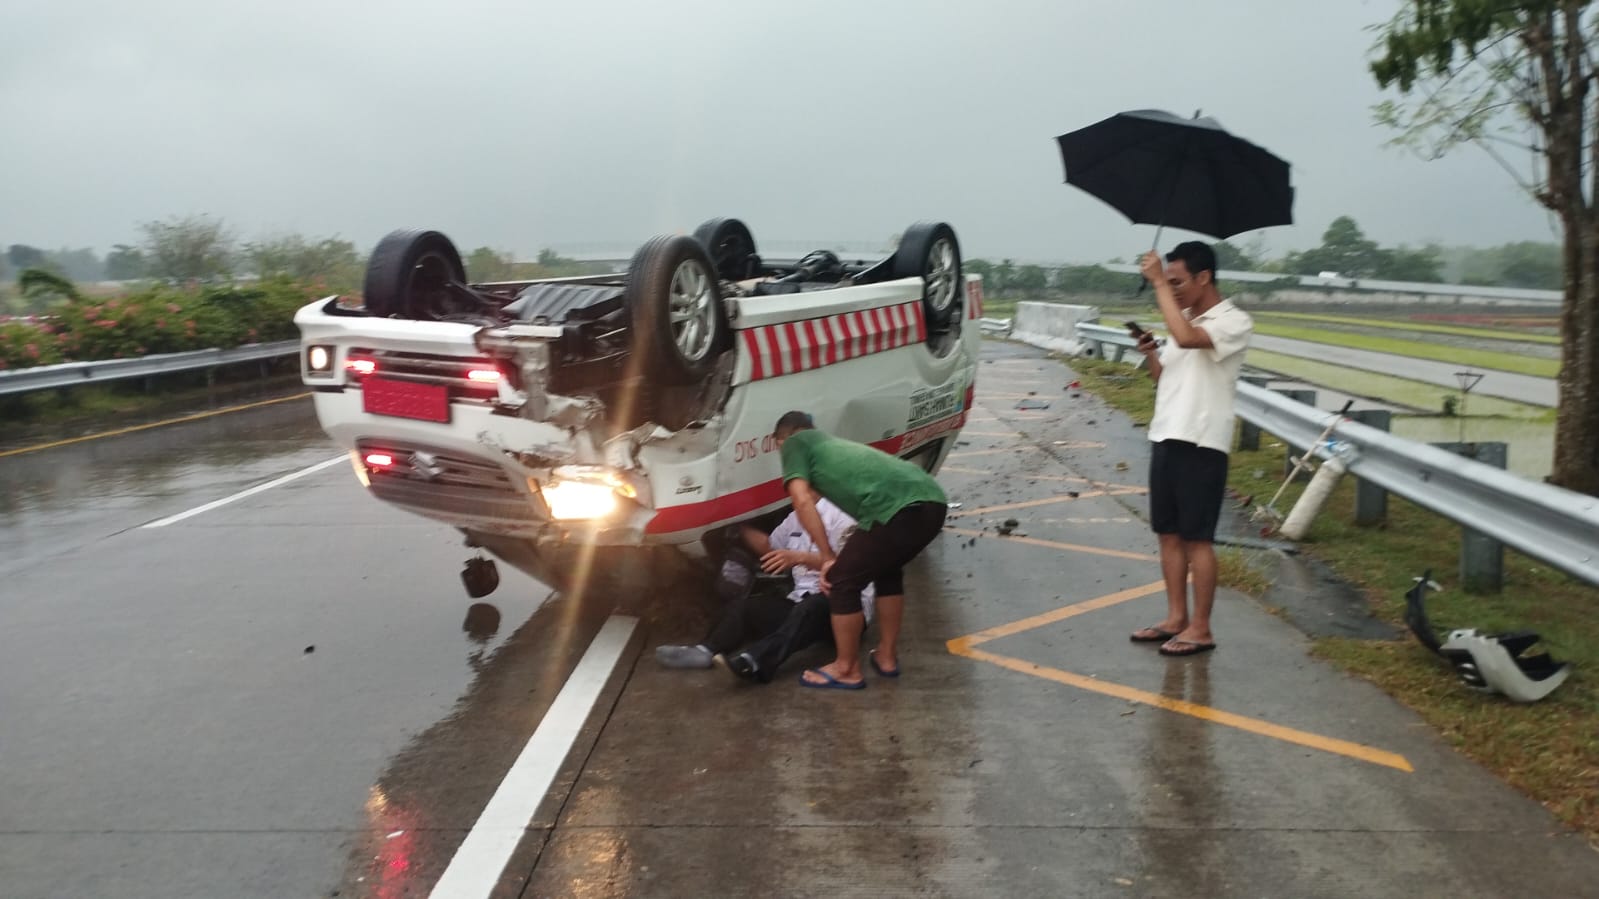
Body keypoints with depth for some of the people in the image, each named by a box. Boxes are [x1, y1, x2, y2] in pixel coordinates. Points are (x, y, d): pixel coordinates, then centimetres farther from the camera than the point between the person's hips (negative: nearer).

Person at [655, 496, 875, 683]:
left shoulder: (838, 515, -9)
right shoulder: (795, 518, 15)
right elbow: (768, 547, 26)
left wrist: (798, 557, -32)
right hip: (802, 604, 8)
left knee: (812, 607, -40)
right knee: (744, 603, -9)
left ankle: (754, 662, -61)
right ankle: (707, 650, -32)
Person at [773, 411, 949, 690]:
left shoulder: (794, 443, 18)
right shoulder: (835, 444, 39)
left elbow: (802, 501, 3)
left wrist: (828, 558, 9)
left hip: (897, 509, -8)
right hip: (933, 501, 8)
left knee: (842, 582, 11)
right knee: (887, 571, 32)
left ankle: (847, 670, 24)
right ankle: (887, 657, 40)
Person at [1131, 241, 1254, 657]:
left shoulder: (1234, 321, -9)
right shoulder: (1183, 321, 15)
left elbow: (1186, 338, -29)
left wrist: (1159, 283, -23)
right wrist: (1150, 353, 2)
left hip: (1200, 444, -8)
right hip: (1165, 437, 8)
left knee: (1197, 539, -2)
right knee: (1169, 534, 11)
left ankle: (1200, 628, 6)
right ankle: (1176, 618, 20)